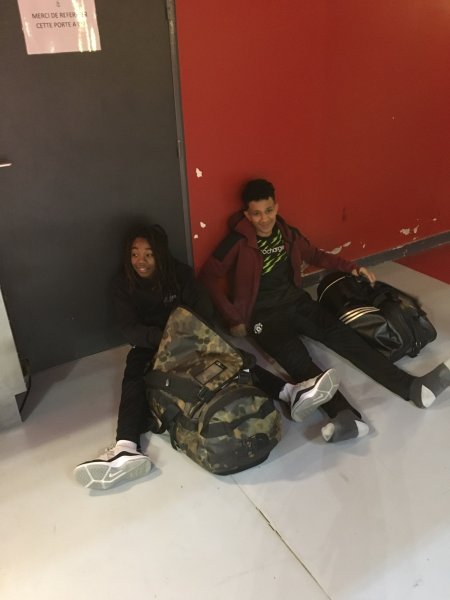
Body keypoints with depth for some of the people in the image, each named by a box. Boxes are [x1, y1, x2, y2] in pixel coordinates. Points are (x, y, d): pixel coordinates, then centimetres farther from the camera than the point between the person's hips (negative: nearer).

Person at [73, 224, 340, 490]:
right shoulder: (124, 285, -6)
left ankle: (290, 393, -43)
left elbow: (205, 309, -9)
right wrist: (164, 336, -34)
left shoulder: (180, 273, -5)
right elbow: (130, 329, -16)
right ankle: (127, 450, -54)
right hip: (150, 346, 0)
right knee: (133, 379, -31)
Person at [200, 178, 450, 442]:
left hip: (298, 302, 5)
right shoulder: (238, 243, -8)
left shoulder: (288, 233, 9)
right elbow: (209, 277, -7)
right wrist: (234, 318, -10)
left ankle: (413, 387, -26)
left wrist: (352, 267, 16)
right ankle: (347, 416, -52)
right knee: (298, 359, -31)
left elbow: (316, 255, 25)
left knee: (344, 336, -16)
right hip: (265, 315, -5)